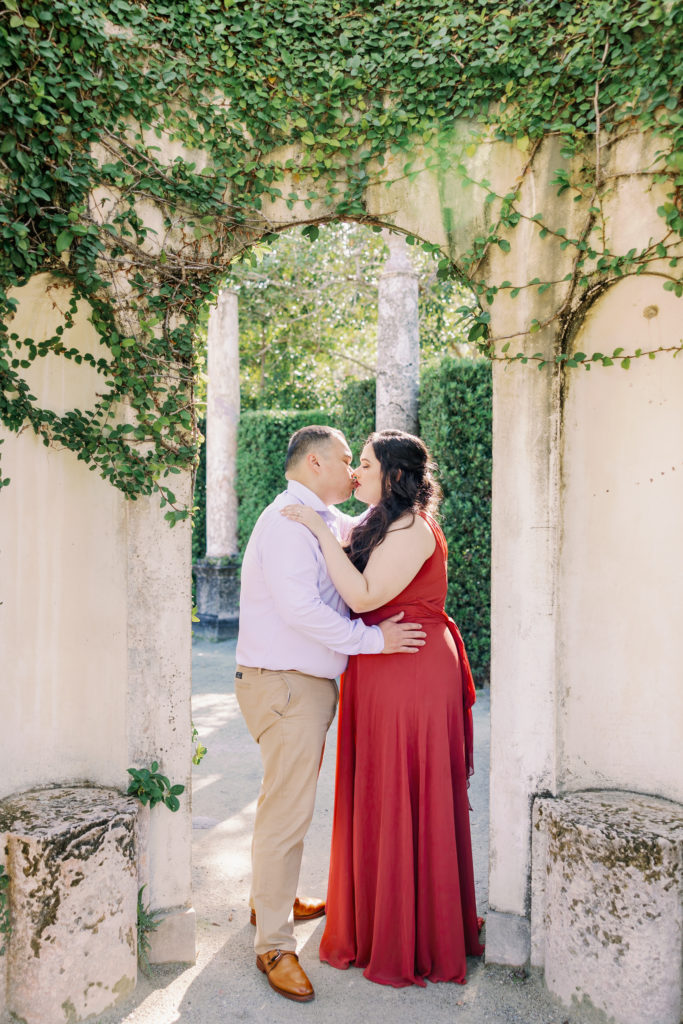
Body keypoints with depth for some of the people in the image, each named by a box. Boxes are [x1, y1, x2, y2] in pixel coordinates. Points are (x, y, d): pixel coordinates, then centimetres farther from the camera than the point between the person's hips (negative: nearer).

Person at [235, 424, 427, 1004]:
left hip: (311, 684, 10)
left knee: (291, 799, 21)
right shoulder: (288, 519, -17)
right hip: (285, 685, -10)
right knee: (287, 811, -3)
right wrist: (371, 639, -20)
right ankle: (274, 945, 12)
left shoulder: (327, 522, 14)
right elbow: (299, 607, -25)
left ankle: (273, 899, 40)